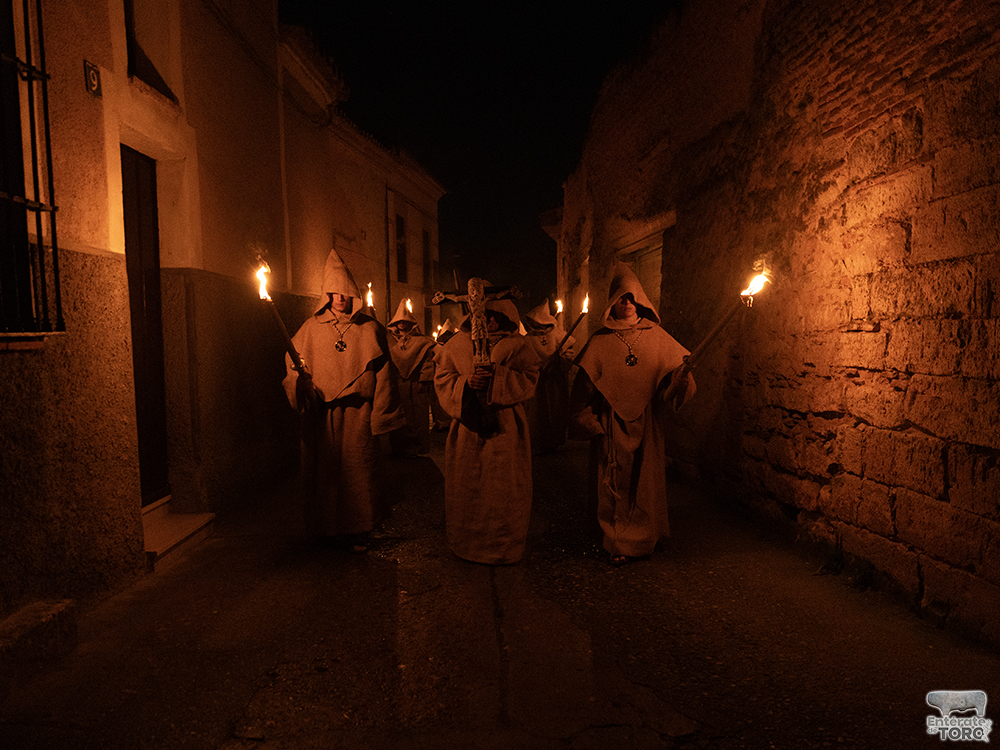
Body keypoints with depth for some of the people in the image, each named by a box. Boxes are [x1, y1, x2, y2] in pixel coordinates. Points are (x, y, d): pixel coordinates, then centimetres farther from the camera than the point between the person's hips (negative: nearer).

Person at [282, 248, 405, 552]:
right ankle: (329, 528, 22)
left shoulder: (369, 329, 3)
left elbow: (382, 374, 2)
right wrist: (300, 377, -13)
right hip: (321, 414, 2)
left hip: (357, 413, -1)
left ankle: (358, 531, 14)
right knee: (324, 470, 6)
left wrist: (380, 416, -1)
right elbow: (293, 360, 11)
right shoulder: (312, 328, 7)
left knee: (357, 471, 1)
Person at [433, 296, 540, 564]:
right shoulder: (457, 344, 9)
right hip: (467, 425, 2)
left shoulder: (516, 345, 4)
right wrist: (466, 383, -13)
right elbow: (441, 379, 6)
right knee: (465, 486, 7)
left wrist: (496, 377, -17)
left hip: (504, 427, -1)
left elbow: (529, 380, -3)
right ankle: (465, 543, 25)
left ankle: (504, 547, 19)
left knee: (503, 488, 2)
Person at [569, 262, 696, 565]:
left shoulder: (656, 336, 7)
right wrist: (589, 421, -8)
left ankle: (642, 540, 26)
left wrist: (680, 376, -19)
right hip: (611, 424, -1)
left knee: (644, 481, 8)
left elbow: (674, 371, 4)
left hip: (645, 423, 1)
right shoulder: (600, 341, 2)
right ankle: (617, 543, 18)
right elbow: (585, 384, 0)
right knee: (614, 483, 3)